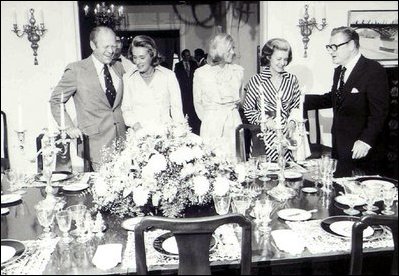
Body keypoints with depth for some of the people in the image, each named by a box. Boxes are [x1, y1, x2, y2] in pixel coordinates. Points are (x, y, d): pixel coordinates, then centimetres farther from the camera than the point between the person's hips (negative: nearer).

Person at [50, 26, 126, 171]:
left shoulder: (119, 67, 11)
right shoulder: (76, 70, -5)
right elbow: (55, 101, 3)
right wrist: (69, 127, -6)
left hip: (122, 139, 5)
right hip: (97, 144, -4)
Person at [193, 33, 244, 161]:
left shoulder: (238, 71, 6)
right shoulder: (201, 73, -1)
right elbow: (197, 103, 8)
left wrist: (231, 111, 14)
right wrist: (208, 120, 7)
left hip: (234, 122, 3)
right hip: (211, 125, -2)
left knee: (235, 160, 0)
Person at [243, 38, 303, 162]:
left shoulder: (292, 80, 8)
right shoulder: (256, 80, -1)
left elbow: (297, 106, 13)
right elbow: (248, 109, 1)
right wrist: (266, 121, -12)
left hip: (288, 135, 3)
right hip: (264, 137, -2)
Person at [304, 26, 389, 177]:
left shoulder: (374, 70, -13)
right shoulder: (339, 70, 11)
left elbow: (379, 111, -17)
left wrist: (366, 140, -25)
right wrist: (303, 100, 10)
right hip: (340, 147, 7)